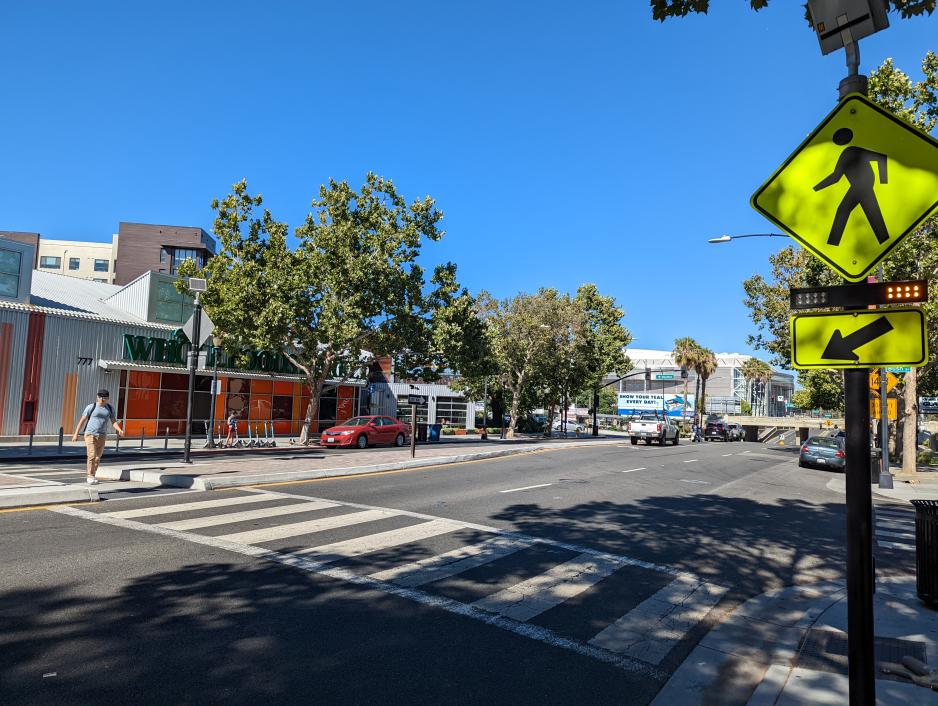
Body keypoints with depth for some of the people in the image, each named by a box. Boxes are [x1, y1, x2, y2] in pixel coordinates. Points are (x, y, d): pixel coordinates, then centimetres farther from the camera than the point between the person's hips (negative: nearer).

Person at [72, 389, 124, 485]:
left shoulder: (110, 408, 7)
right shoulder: (91, 407, -4)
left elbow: (114, 421, 2)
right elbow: (82, 420, -2)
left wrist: (119, 430, -17)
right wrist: (76, 434, -4)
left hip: (102, 436, 4)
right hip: (90, 435, -4)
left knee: (98, 458, 7)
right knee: (92, 456, -15)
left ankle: (90, 477, 20)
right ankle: (90, 477, -5)